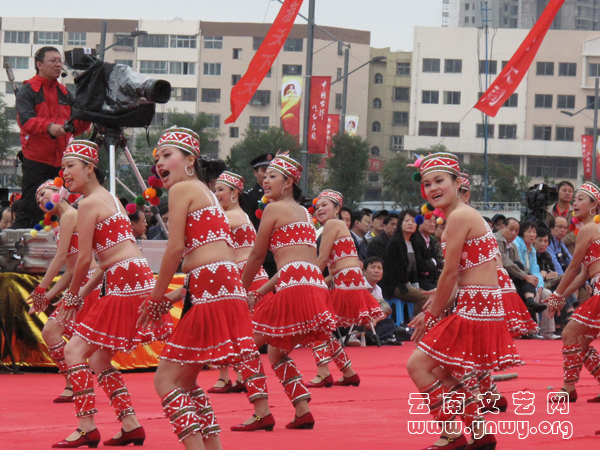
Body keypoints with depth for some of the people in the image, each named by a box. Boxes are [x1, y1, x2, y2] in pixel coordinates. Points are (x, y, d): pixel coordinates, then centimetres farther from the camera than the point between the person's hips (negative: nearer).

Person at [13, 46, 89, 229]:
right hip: (36, 160, -6)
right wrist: (49, 126, -33)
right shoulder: (28, 91, -1)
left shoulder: (64, 93, 18)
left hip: (61, 162, 6)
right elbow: (26, 120, -17)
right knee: (31, 208, -7)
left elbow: (75, 127, 17)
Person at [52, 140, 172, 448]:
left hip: (125, 284, -10)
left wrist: (72, 298, 5)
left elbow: (84, 258, -9)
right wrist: (83, 293, 19)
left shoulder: (89, 204, -9)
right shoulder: (110, 199, 20)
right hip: (140, 281, 10)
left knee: (74, 351, -8)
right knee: (98, 358, 17)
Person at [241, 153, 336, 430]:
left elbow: (257, 255, 4)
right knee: (276, 352, 22)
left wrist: (242, 290, 17)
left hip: (294, 287, -9)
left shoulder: (274, 209, 0)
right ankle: (303, 412, 16)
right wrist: (261, 292, 28)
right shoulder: (303, 212, 25)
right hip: (316, 286, 9)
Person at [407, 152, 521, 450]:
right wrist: (432, 310, 13)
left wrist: (432, 315, -3)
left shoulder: (459, 216, -14)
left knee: (417, 366, -5)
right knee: (441, 372, 18)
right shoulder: (463, 215, 16)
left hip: (475, 309, -10)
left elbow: (450, 273, -13)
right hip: (477, 309, 10)